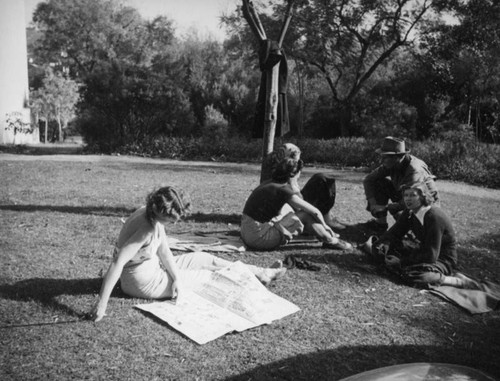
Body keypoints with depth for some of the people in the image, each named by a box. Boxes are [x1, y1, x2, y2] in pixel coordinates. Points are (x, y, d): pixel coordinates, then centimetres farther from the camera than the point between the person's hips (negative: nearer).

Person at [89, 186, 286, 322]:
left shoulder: (153, 215, -9)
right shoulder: (145, 229, -36)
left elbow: (164, 251, -5)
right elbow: (117, 263, -41)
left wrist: (177, 277, -15)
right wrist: (102, 304, -44)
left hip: (152, 268, 8)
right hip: (145, 283, -8)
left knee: (204, 259, 12)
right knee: (211, 276, 2)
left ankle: (261, 273, 25)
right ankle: (259, 275, 22)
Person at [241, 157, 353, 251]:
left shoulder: (269, 183, 11)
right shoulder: (284, 190, -15)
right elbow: (315, 212, -8)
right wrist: (324, 225, 13)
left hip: (247, 233, 9)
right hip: (259, 238, -9)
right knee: (305, 216, -5)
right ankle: (332, 241, 14)